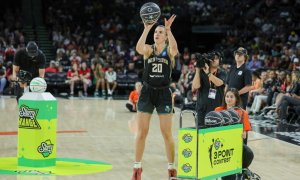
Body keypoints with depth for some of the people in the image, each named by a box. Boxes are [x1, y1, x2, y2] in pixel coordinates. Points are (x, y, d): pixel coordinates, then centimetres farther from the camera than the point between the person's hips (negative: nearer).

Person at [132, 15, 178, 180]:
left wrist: (168, 29, -34)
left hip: (163, 94, -1)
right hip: (147, 92, 1)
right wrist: (146, 29, -32)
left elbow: (174, 48, -26)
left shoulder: (169, 51, 0)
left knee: (167, 133, 2)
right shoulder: (148, 49, 1)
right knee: (142, 131, 3)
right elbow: (139, 48, -23)